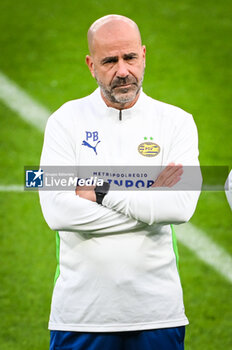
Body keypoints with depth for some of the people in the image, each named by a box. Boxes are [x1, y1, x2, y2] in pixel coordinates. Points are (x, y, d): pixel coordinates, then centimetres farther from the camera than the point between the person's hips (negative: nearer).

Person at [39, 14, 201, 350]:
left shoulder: (176, 122, 3)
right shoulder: (66, 121, 1)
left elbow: (182, 206, -13)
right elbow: (56, 210, -13)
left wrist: (100, 193, -13)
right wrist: (149, 199, -10)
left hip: (157, 307, 1)